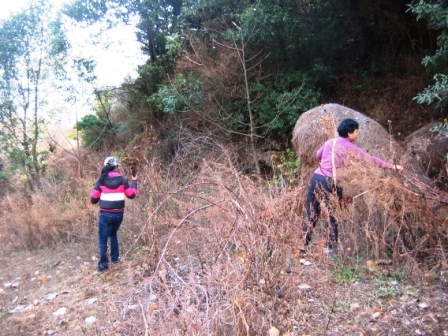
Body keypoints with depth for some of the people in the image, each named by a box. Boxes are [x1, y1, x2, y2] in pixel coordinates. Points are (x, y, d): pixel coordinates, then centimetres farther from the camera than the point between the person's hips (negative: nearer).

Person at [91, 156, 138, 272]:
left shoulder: (101, 180, -5)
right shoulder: (122, 180, -2)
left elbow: (94, 199, -3)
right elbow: (131, 195, 5)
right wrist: (134, 182, 18)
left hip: (105, 214, -3)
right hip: (118, 214, 3)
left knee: (103, 239, 8)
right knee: (113, 234, 27)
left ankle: (103, 263, 4)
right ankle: (115, 257, 29)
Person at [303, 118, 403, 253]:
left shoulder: (329, 142, 13)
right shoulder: (351, 148, 0)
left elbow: (318, 155, 28)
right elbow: (371, 160, 1)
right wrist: (393, 166, 5)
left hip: (316, 178, 5)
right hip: (331, 183, -4)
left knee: (311, 215, 10)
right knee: (334, 216, 12)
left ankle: (303, 244, 14)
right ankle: (330, 247, 19)